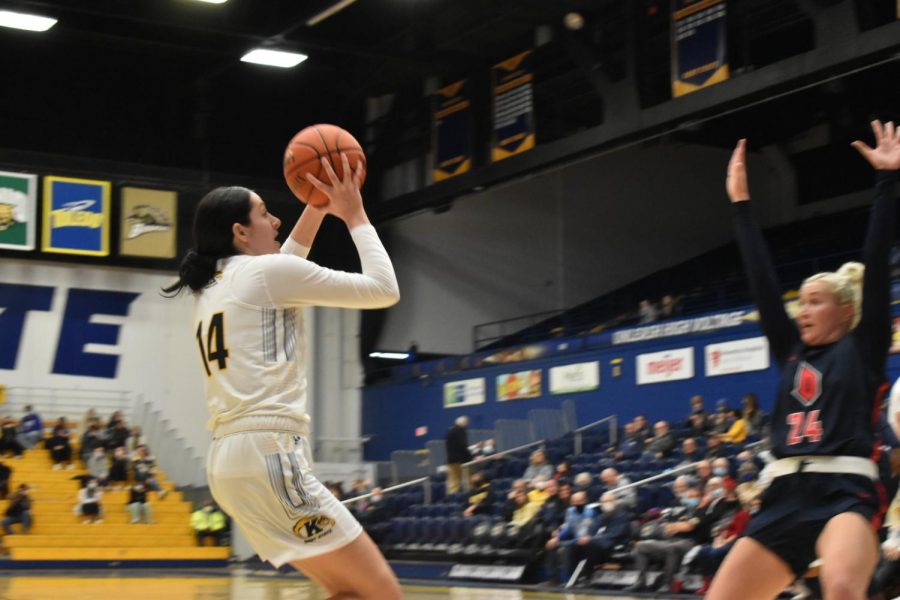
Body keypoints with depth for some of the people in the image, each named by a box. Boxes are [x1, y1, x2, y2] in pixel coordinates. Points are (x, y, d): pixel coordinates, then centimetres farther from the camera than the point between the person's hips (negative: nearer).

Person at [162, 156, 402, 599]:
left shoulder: (210, 289, 20)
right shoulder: (265, 270, -3)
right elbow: (384, 290, 1)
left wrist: (318, 209, 37)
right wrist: (355, 216, 13)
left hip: (229, 458, 9)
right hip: (269, 454, -9)